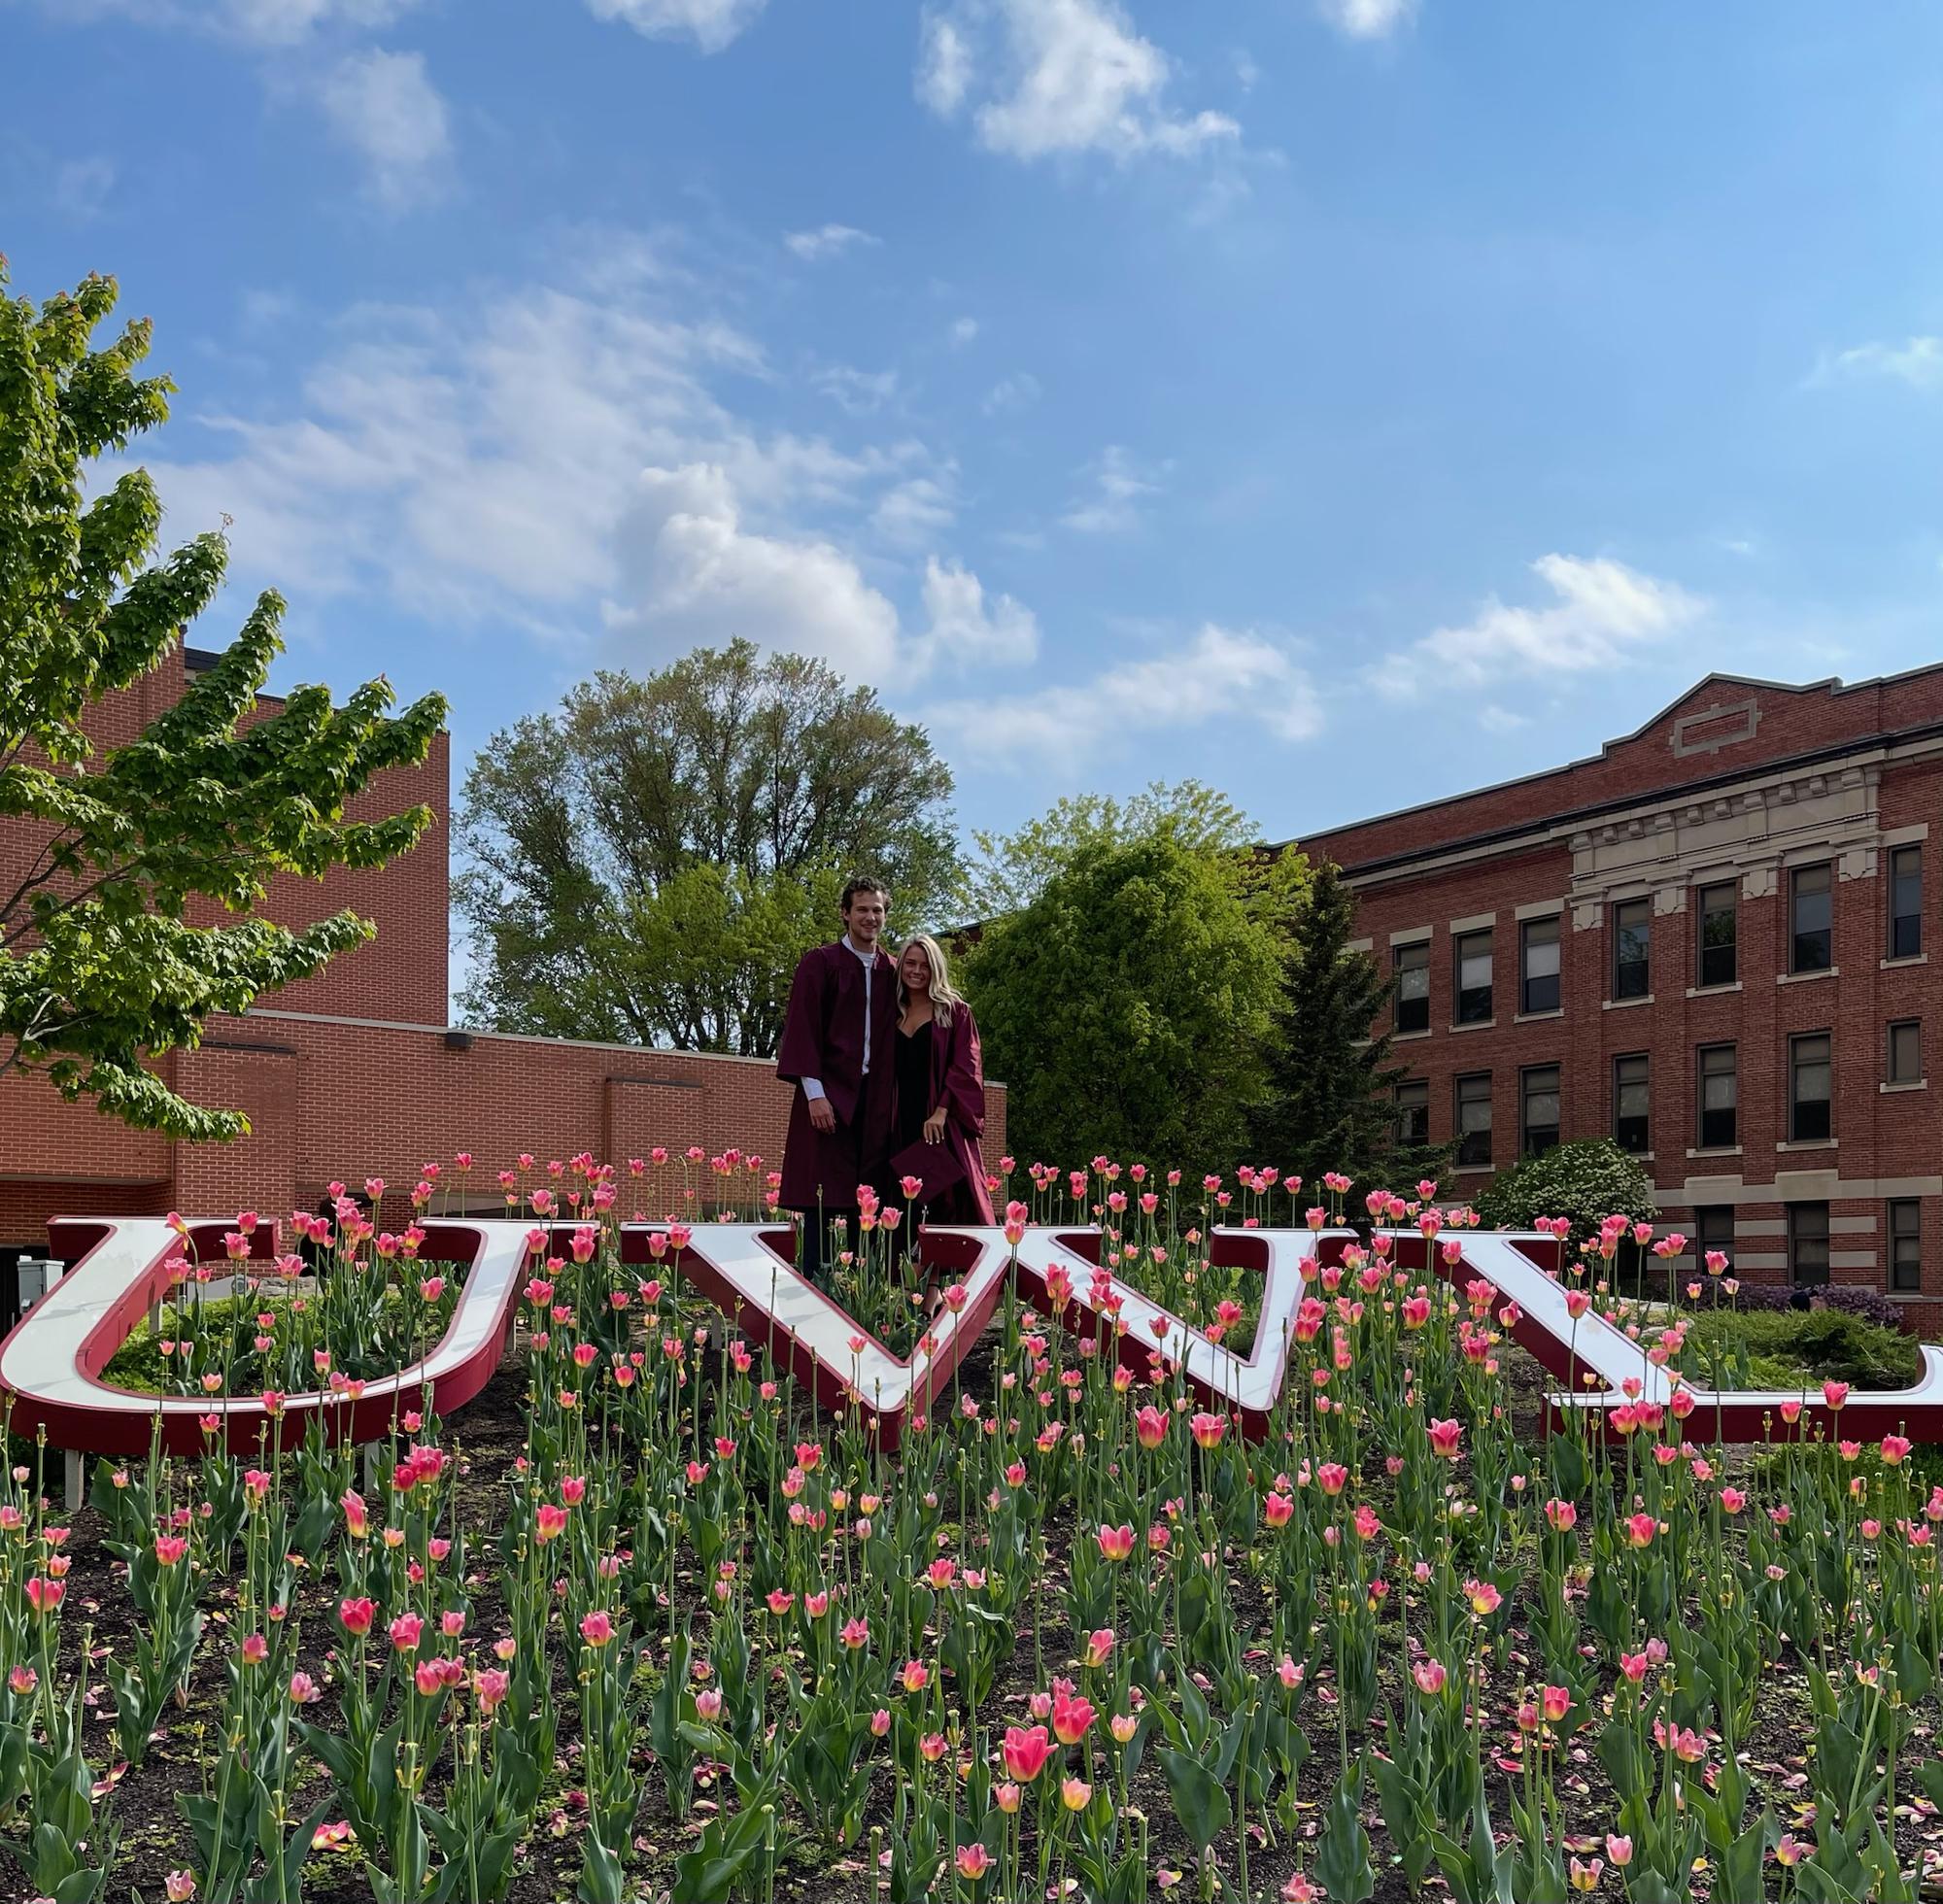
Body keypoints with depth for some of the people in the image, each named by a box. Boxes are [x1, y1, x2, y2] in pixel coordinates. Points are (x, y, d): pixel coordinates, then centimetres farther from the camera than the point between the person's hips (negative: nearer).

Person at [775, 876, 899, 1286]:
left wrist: (893, 1097, 6)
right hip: (829, 1096, -4)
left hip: (875, 1100, 4)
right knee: (823, 1199, -6)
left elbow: (894, 1036, 15)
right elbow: (802, 1029, -6)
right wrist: (815, 1093, -14)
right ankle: (815, 1288, -3)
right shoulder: (819, 963, 1)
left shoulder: (891, 972, 14)